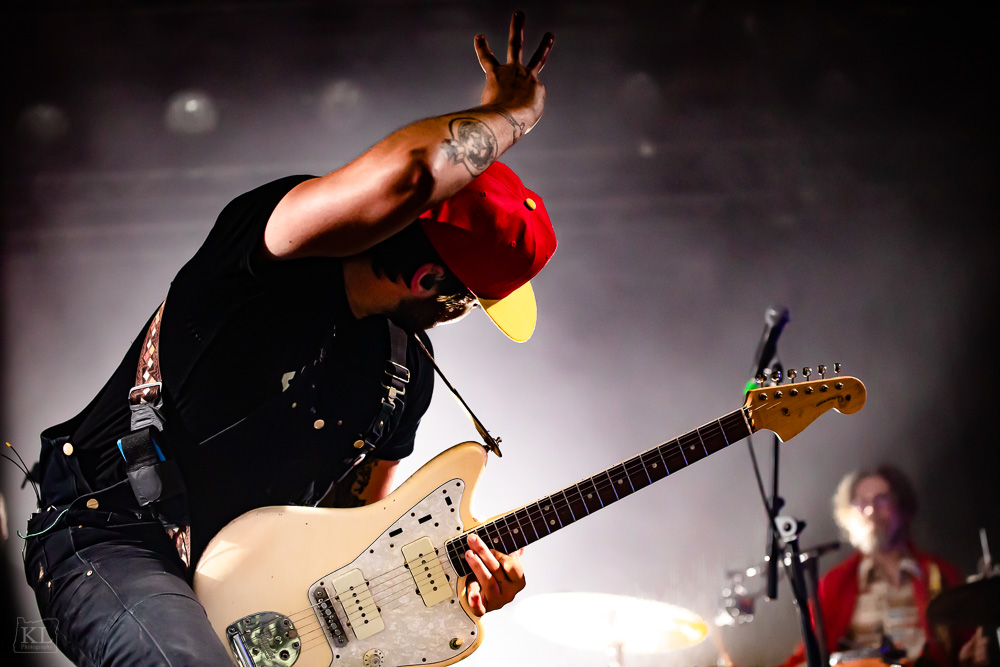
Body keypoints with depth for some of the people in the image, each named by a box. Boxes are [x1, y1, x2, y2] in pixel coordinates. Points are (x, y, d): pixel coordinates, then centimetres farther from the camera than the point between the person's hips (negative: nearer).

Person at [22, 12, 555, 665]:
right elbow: (408, 172, -37)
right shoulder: (280, 255, -18)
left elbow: (362, 513, 17)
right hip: (108, 540, -8)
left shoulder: (409, 372, 8)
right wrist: (513, 113, -19)